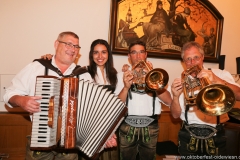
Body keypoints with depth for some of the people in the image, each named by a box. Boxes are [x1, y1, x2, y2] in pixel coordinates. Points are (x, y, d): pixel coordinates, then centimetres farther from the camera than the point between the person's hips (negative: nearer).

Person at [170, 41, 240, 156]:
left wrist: (217, 80, -26)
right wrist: (175, 96, -18)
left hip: (215, 137, 0)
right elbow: (176, 115, 1)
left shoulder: (221, 74, 2)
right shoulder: (182, 81, 4)